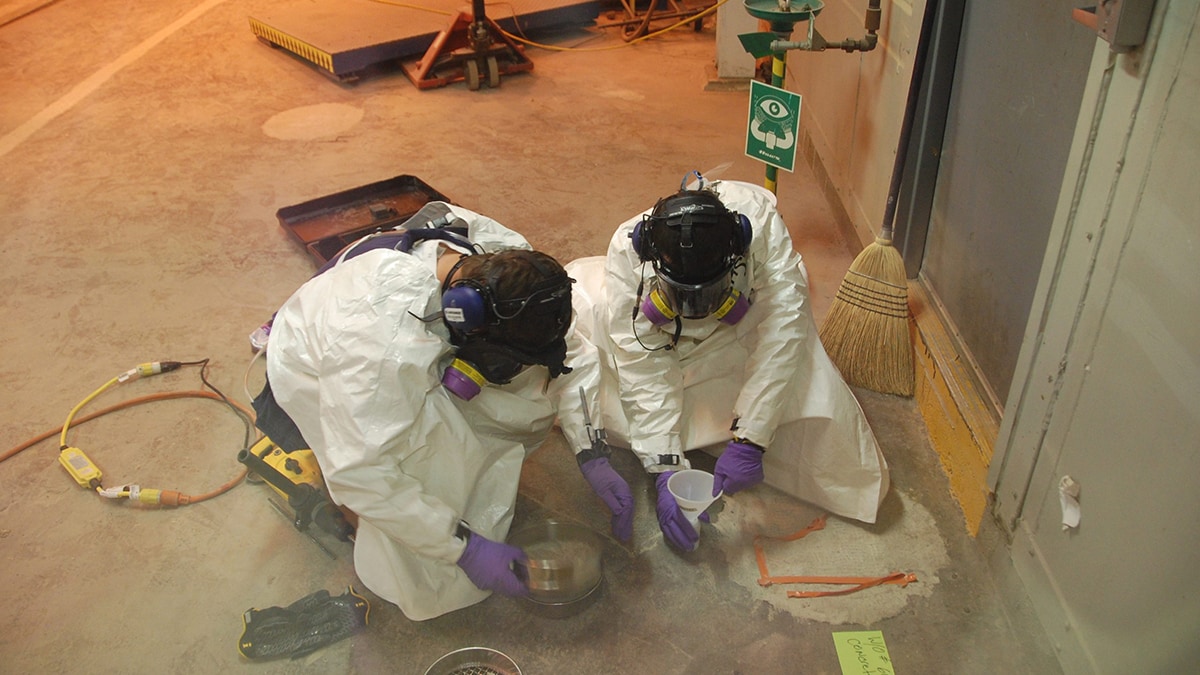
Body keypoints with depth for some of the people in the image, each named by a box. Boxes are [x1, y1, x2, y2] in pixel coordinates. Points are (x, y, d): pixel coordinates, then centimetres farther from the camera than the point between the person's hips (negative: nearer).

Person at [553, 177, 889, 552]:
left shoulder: (761, 222, -37)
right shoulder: (627, 252, -35)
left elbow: (783, 332, -39)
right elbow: (645, 368, -32)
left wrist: (748, 440, -45)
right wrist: (665, 468, -38)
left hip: (735, 339, -1)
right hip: (660, 343, 2)